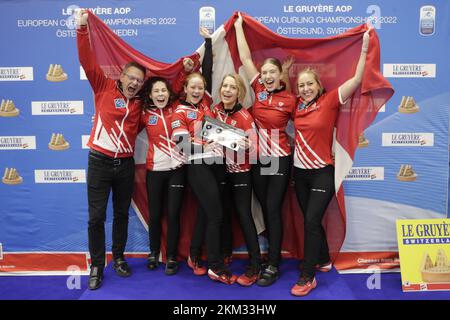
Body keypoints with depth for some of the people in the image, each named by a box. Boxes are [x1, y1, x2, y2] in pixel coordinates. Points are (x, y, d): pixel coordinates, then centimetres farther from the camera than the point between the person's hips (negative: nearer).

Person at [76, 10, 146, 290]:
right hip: (100, 162, -3)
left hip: (126, 164, 3)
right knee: (97, 217, 1)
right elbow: (88, 61, -10)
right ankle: (97, 266, 18)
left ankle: (118, 258, 31)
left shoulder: (140, 102, 7)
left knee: (122, 214, 14)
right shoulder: (104, 87, -1)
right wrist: (83, 28, -19)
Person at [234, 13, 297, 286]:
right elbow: (246, 58, 4)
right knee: (265, 209, 13)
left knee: (274, 210, -1)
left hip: (280, 160, -4)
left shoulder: (290, 100, -7)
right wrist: (239, 27, 8)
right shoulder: (259, 90, 1)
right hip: (257, 159, 4)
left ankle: (273, 266, 9)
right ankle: (274, 253, 30)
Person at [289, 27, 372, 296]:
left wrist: (364, 47, -16)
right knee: (311, 221, 15)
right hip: (300, 171, 6)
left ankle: (308, 277, 4)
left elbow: (357, 79, -15)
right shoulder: (298, 105, 5)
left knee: (311, 221, -8)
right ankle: (324, 260, 36)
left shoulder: (329, 101, -7)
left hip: (322, 172, -5)